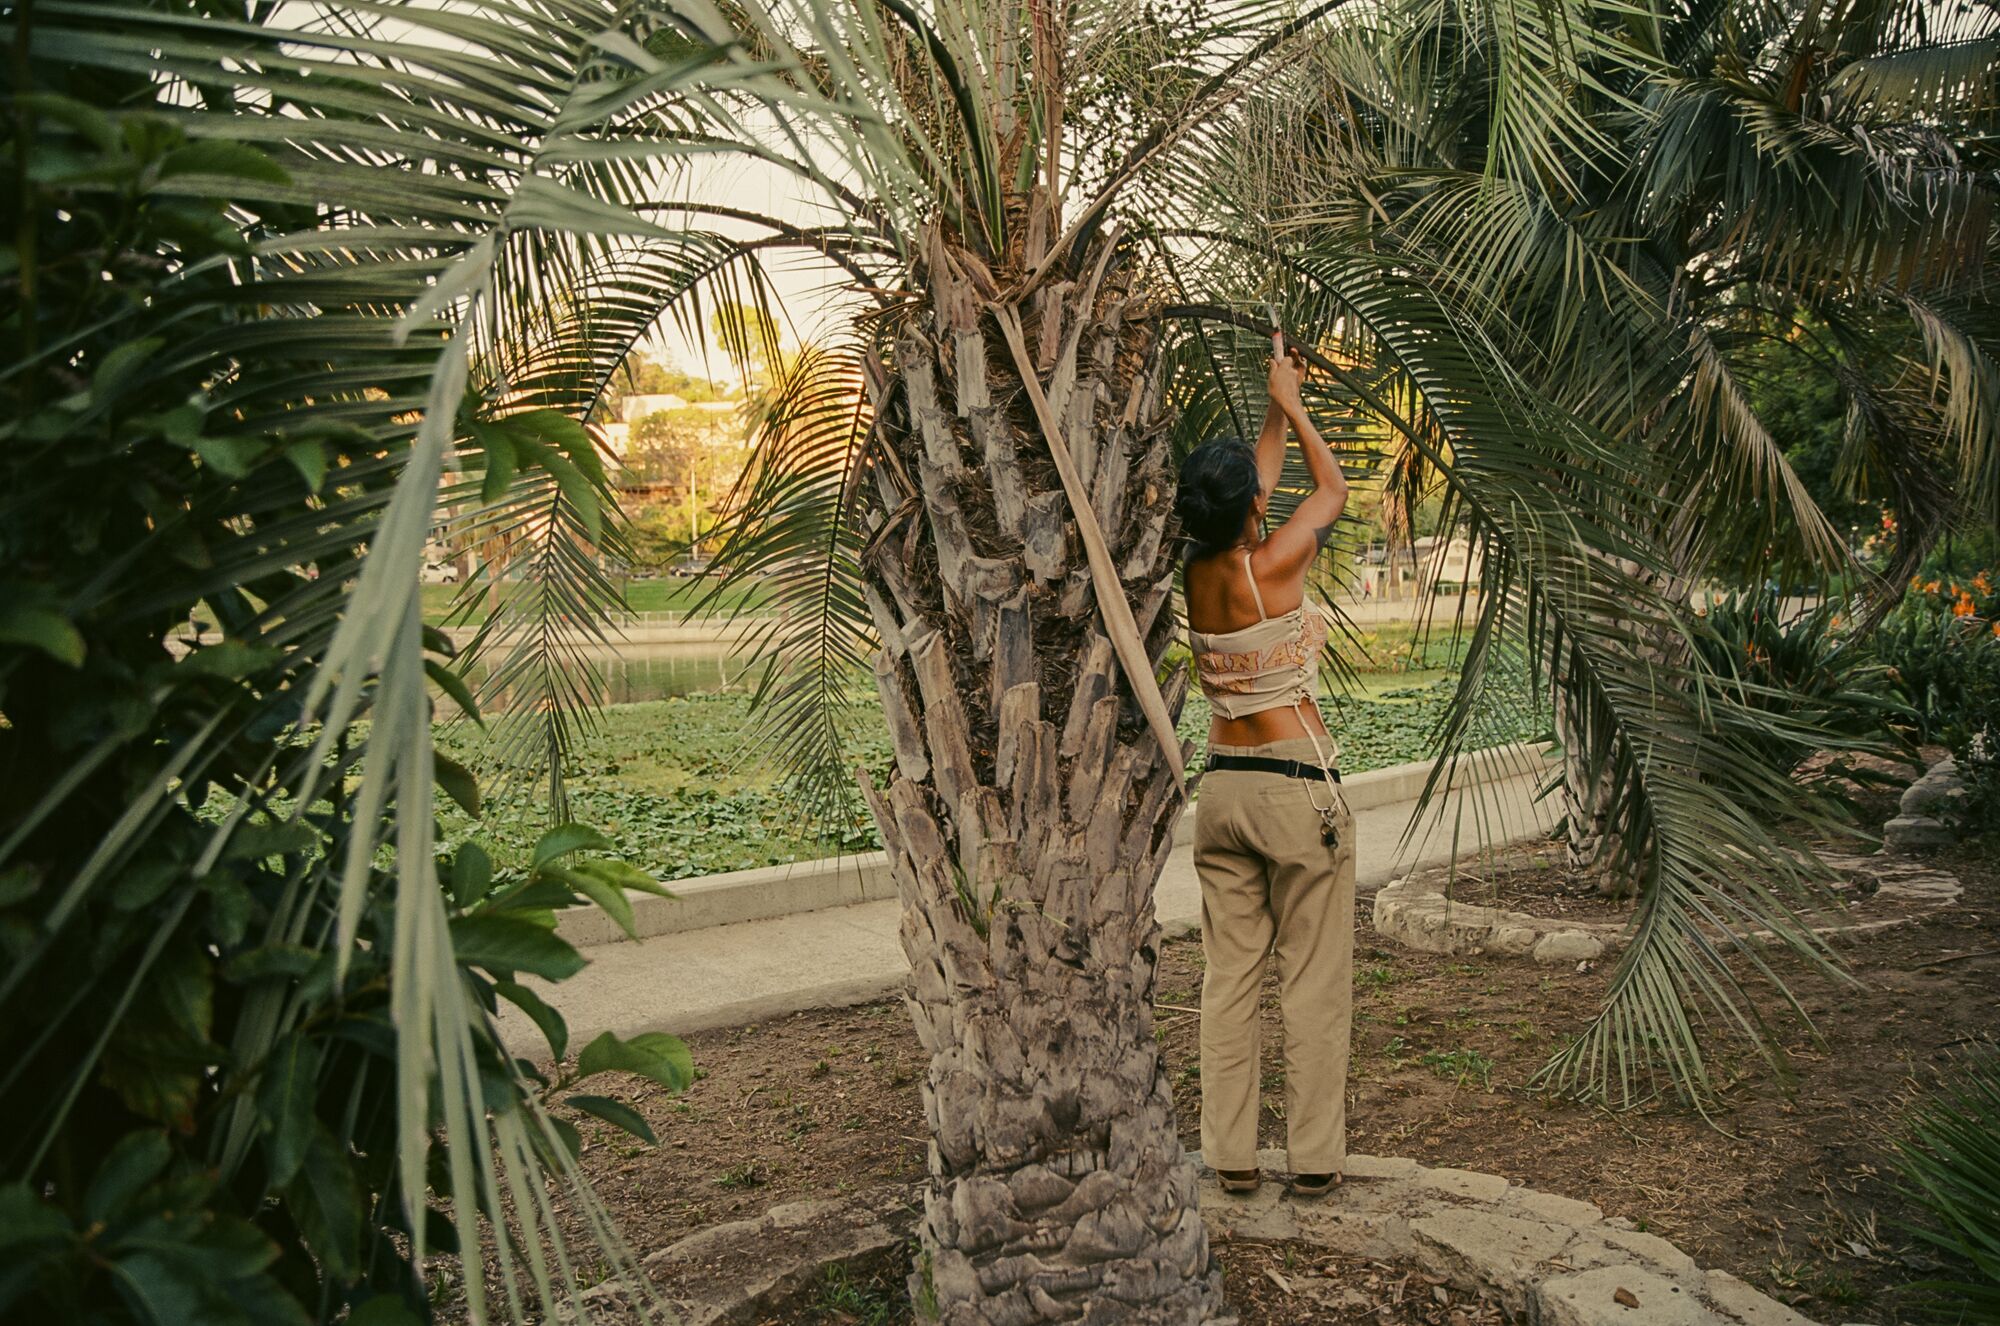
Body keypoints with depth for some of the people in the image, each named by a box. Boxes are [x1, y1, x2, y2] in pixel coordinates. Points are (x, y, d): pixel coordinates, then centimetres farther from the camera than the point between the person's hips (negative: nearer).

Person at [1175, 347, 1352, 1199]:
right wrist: (1292, 404, 17)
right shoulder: (1274, 568, -14)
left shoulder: (1194, 573, 1)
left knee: (1228, 979, 10)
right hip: (1297, 787, -6)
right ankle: (1314, 1159, 14)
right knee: (1313, 982, 6)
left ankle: (1231, 1156, 18)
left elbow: (1255, 480, 19)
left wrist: (1276, 409, 28)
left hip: (1224, 786, 6)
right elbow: (1333, 490, 6)